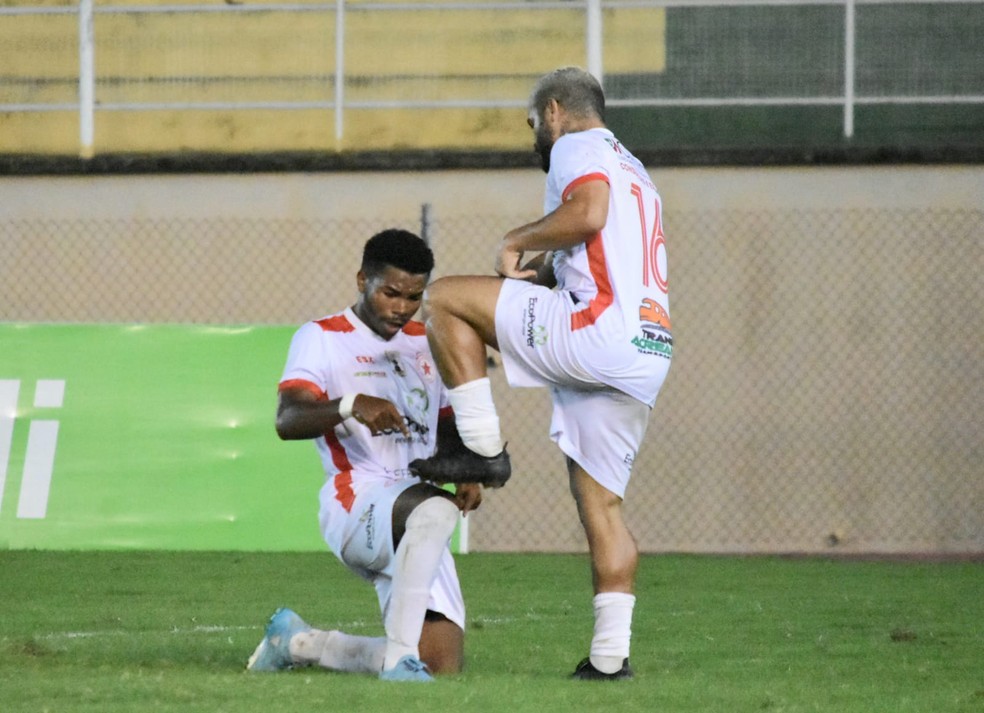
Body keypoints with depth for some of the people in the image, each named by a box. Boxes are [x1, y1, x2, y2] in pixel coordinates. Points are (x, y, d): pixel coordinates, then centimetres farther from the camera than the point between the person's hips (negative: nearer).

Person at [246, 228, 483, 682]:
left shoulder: (426, 346, 22)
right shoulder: (321, 339, 3)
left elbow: (449, 430, 30)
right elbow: (287, 421, -13)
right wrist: (351, 405, -33)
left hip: (413, 533, 7)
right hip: (355, 504, -7)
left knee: (444, 665, -5)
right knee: (433, 508, -41)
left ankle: (299, 642, 17)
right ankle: (401, 656, -38)